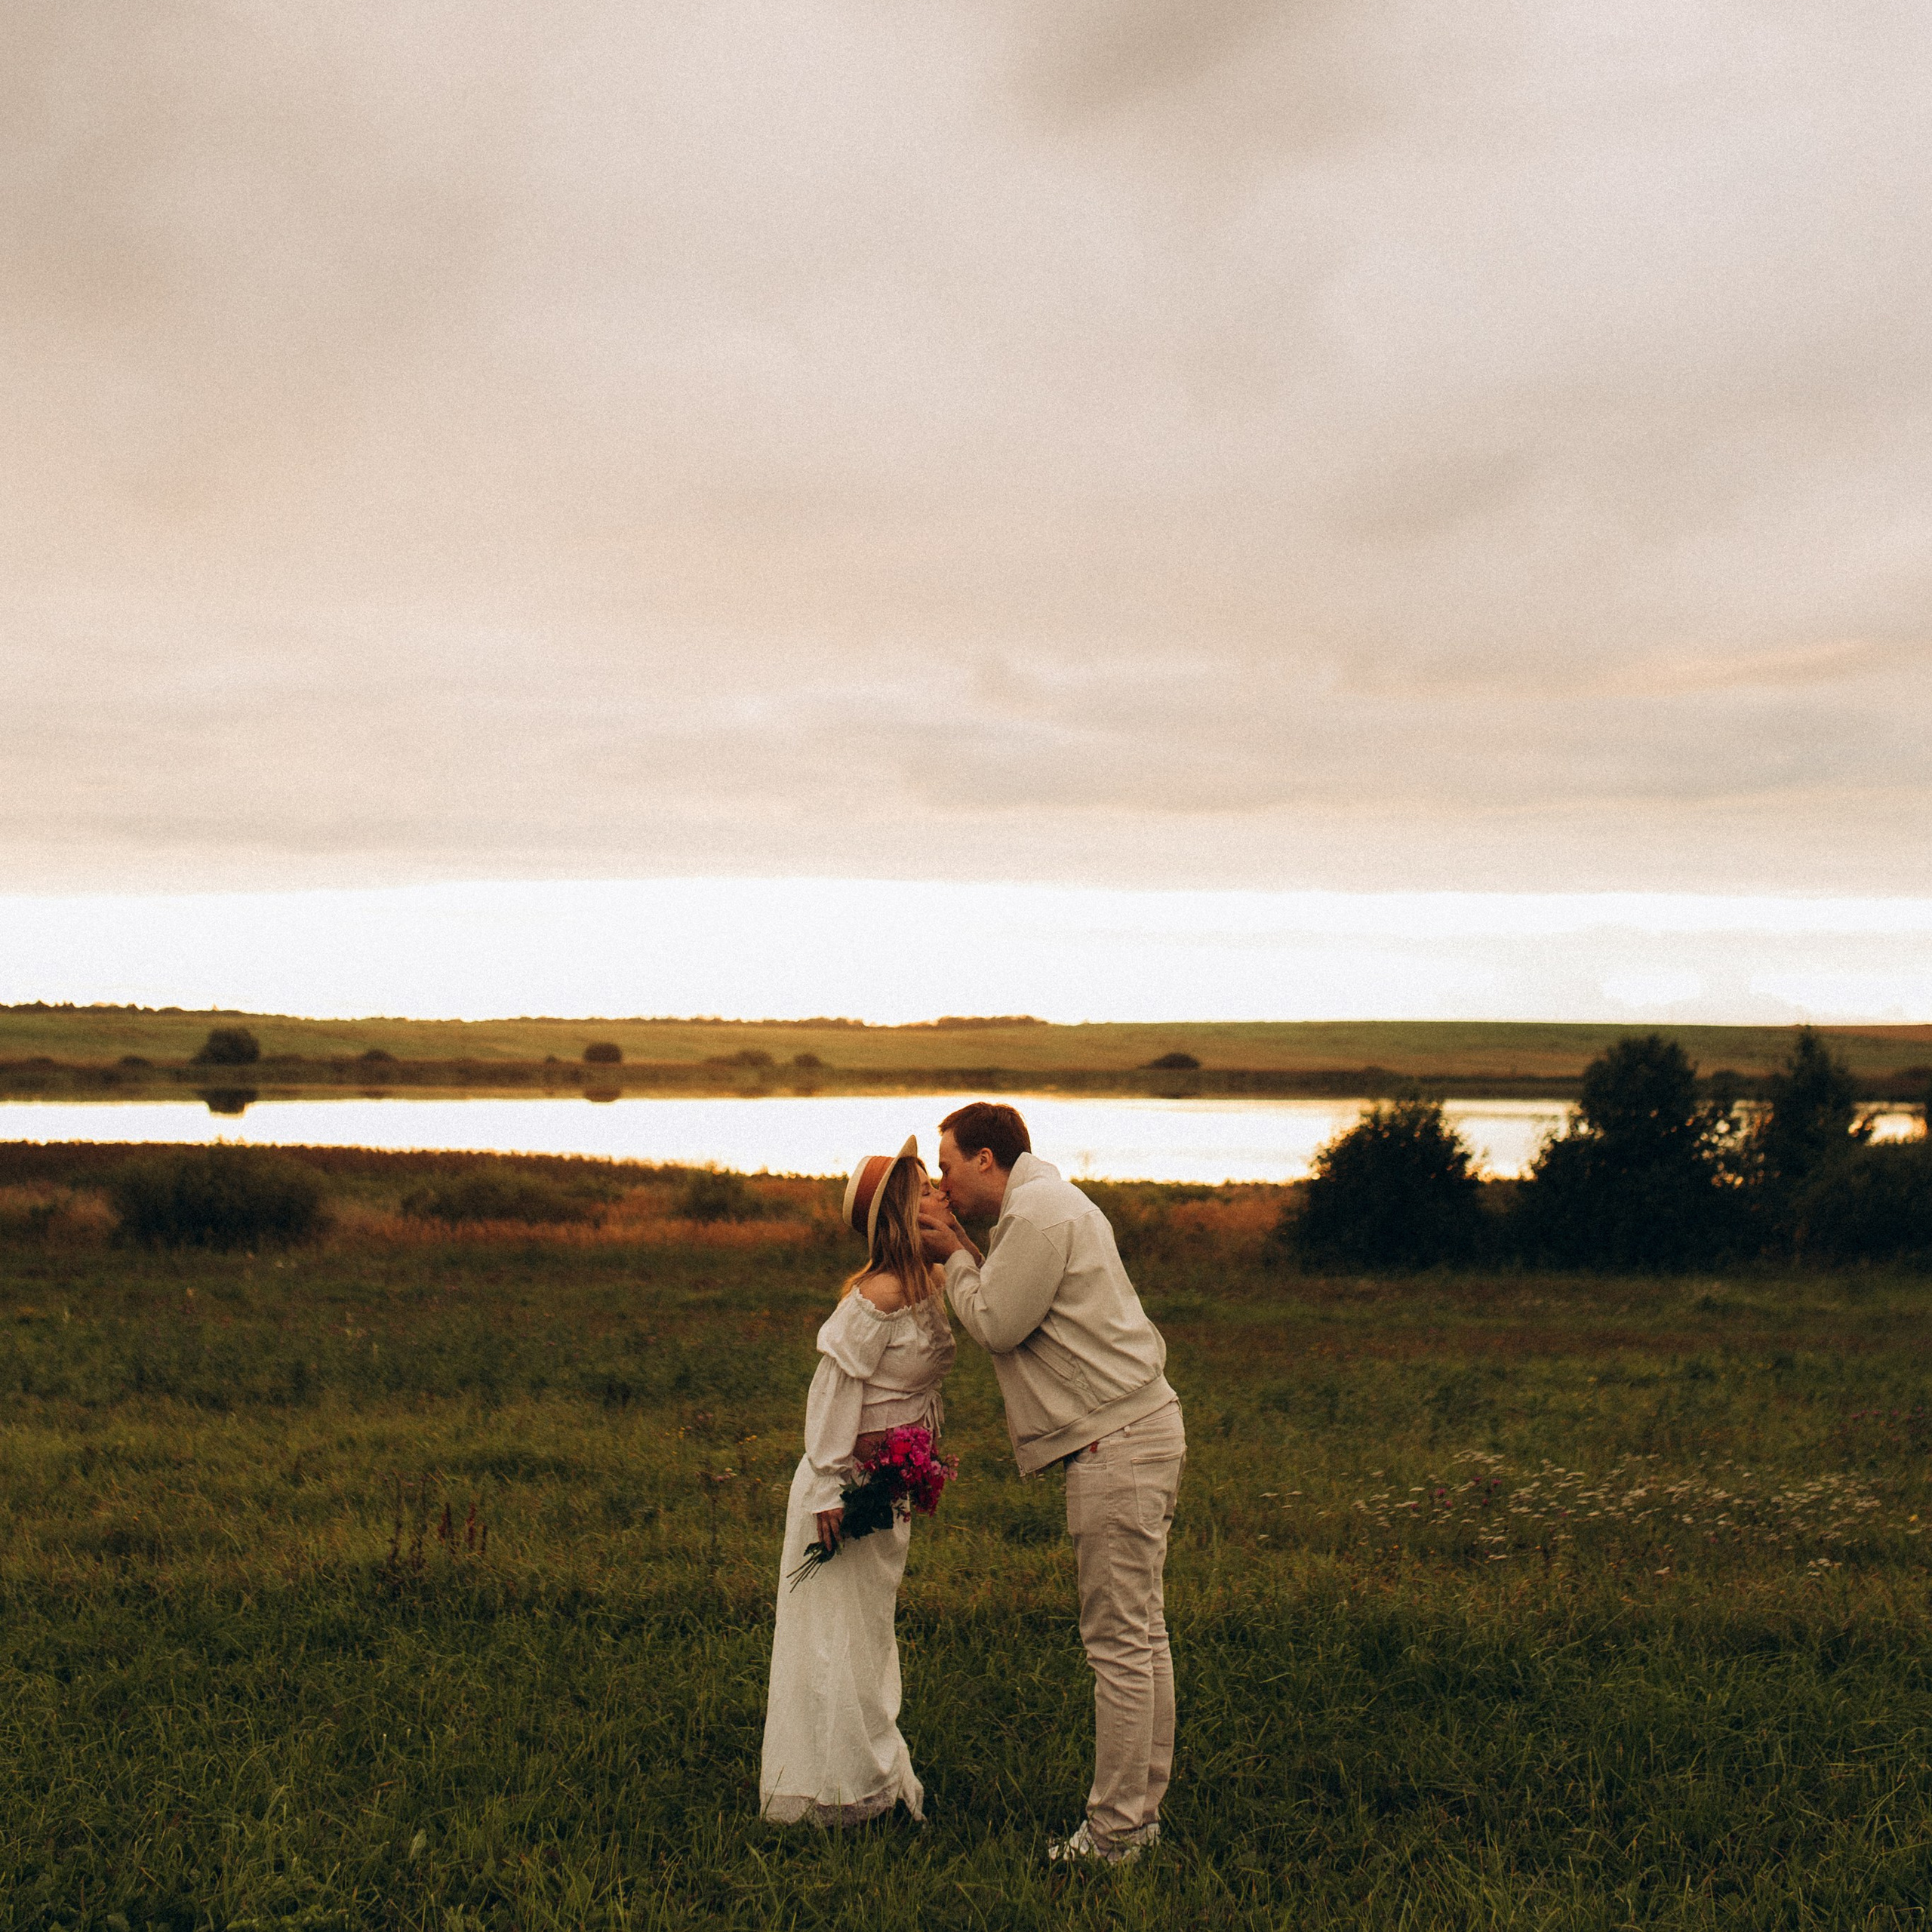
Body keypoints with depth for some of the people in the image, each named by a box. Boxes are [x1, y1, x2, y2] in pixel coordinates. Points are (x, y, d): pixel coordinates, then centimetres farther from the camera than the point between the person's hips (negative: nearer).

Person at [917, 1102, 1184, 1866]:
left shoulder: (1037, 1214, -12)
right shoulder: (1055, 1202, 20)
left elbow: (996, 1326, -12)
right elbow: (1014, 1308, 19)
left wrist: (954, 1254, 1)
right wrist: (962, 1249, 13)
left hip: (1116, 1442, -11)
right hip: (1140, 1429, 11)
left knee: (1119, 1640, -6)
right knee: (1141, 1632, 13)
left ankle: (1114, 1831, -1)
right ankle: (1142, 1808, 20)